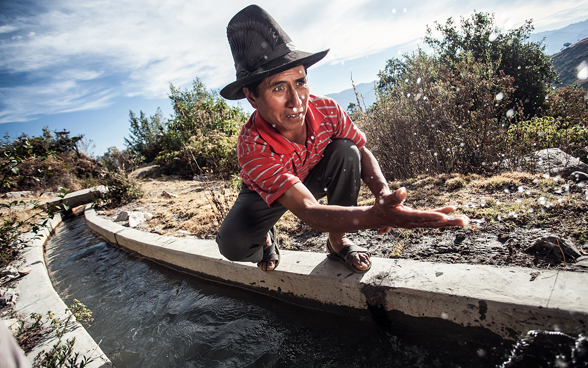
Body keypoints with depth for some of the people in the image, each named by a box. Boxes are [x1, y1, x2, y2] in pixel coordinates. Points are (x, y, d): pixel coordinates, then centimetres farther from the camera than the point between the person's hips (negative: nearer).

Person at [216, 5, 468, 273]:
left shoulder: (326, 110, -27)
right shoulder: (253, 148, -39)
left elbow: (362, 153, -12)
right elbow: (308, 210, -48)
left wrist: (384, 193, -33)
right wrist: (376, 215, -66)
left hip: (315, 178, 3)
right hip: (267, 195, -2)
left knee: (345, 150, -27)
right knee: (232, 244, -29)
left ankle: (337, 242, -9)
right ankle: (266, 239, 11)